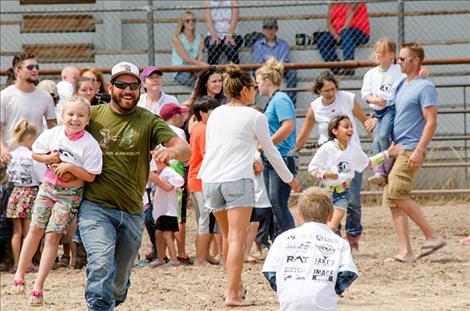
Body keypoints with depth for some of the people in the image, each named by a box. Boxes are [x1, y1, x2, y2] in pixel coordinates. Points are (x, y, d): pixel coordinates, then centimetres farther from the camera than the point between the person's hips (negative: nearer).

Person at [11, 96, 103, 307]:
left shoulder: (90, 145, -16)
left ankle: (38, 286, 1)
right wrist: (48, 158, -13)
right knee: (35, 228, 5)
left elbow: (90, 176, -14)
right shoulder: (53, 134, -7)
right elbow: (35, 154, 6)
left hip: (70, 193, -3)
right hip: (48, 186, 3)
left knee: (53, 235, -4)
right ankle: (19, 275, 18)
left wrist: (70, 166, -25)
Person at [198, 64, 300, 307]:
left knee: (229, 236, 21)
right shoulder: (255, 117, 0)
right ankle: (232, 294, -15)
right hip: (237, 180, -5)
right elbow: (271, 152, 8)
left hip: (210, 180, 5)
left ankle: (236, 285, 31)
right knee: (237, 238, -7)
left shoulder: (216, 114, 14)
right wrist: (289, 179, 23)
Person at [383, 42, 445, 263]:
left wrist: (419, 150, -22)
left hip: (410, 151, -9)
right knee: (392, 200, 2)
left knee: (396, 195, -18)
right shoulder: (401, 86, 18)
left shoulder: (424, 87, -9)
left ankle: (432, 236, -9)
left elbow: (431, 122, -14)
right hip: (396, 149, 9)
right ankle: (405, 252, 2)